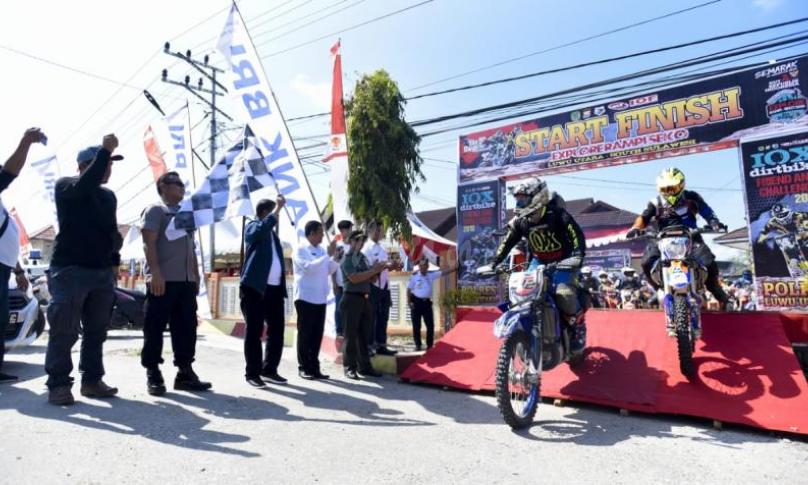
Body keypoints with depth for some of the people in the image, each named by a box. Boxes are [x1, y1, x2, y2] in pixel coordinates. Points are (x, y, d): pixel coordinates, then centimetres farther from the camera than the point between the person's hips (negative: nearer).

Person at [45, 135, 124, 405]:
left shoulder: (109, 196, 18)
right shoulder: (65, 186, 0)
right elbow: (85, 186, -24)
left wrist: (114, 263, 18)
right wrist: (105, 150, -25)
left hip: (103, 271, 6)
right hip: (70, 269, -6)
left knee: (96, 331, 6)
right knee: (64, 331, -6)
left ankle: (92, 381, 13)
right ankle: (58, 385, 1)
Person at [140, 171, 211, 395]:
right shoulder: (155, 210, 4)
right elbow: (149, 243, -9)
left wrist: (196, 277, 18)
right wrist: (155, 272, -19)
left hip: (186, 281, 7)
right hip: (163, 279, -7)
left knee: (186, 327, 5)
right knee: (155, 327, -2)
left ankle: (185, 373, 11)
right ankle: (153, 374, 6)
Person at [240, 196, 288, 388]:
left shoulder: (273, 233, 22)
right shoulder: (252, 226, 0)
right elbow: (263, 228, -26)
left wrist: (283, 285, 16)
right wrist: (278, 207, -19)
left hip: (275, 289, 7)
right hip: (255, 288, -7)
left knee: (277, 330, 8)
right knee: (254, 331, -2)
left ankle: (269, 369, 19)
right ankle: (253, 373, 7)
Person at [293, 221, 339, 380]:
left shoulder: (321, 251, 14)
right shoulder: (300, 250, -5)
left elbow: (330, 270, 14)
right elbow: (309, 267, -19)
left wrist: (335, 256, -1)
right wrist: (328, 255, -18)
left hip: (320, 298, 6)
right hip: (305, 298, -6)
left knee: (317, 334, 8)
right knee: (305, 334, 1)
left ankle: (314, 367, 16)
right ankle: (303, 367, 10)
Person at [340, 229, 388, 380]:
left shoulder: (364, 258, 15)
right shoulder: (347, 258, -5)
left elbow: (370, 279, 17)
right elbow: (354, 278, -17)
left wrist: (378, 270, 0)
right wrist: (373, 270, -15)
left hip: (365, 299, 7)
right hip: (352, 298, -7)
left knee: (365, 334, 11)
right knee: (351, 335, -1)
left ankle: (364, 366, 19)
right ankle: (350, 368, 6)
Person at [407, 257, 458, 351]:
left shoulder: (431, 275, 5)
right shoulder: (414, 276, -5)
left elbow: (444, 273, 2)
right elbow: (409, 290, -2)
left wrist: (455, 268, -9)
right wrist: (409, 302, -10)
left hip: (427, 302, 4)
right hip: (416, 302, -3)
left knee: (430, 325, 3)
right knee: (416, 326, 3)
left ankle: (430, 345, 13)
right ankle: (418, 345, 14)